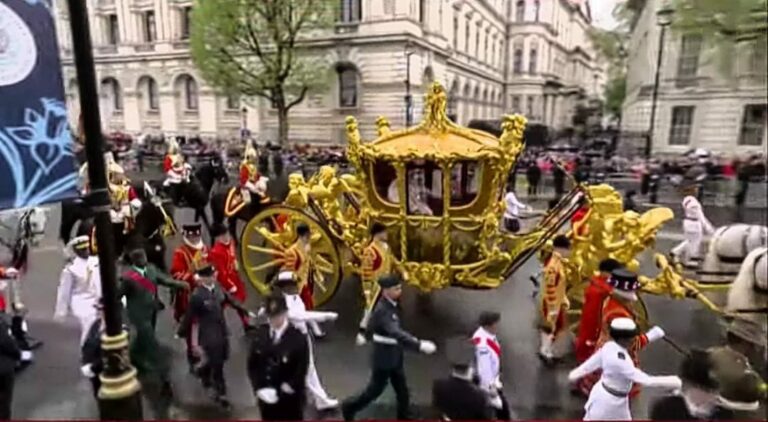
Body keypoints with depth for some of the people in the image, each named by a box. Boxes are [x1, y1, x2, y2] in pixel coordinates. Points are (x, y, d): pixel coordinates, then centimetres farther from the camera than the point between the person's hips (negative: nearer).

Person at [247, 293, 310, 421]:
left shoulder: (298, 338, -18)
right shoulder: (260, 334, -3)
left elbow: (301, 371, -17)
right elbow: (252, 364, 2)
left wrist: (280, 393, -18)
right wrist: (259, 388, -11)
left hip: (290, 399, -4)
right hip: (265, 397, 4)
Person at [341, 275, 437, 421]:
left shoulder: (392, 306, 2)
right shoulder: (382, 310, -28)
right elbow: (396, 333, -41)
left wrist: (413, 339, 3)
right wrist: (420, 345, -48)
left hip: (394, 357, 8)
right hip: (384, 359, -8)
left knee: (402, 391, 14)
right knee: (375, 390, 9)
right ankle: (350, 407, 30)